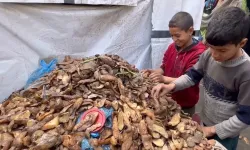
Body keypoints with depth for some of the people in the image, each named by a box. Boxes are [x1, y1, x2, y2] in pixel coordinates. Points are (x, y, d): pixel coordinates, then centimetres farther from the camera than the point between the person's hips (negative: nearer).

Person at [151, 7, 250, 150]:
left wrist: (213, 130, -18)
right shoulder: (208, 55, -15)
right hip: (207, 121, 5)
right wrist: (171, 86, -17)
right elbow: (193, 75, -1)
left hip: (226, 134, -5)